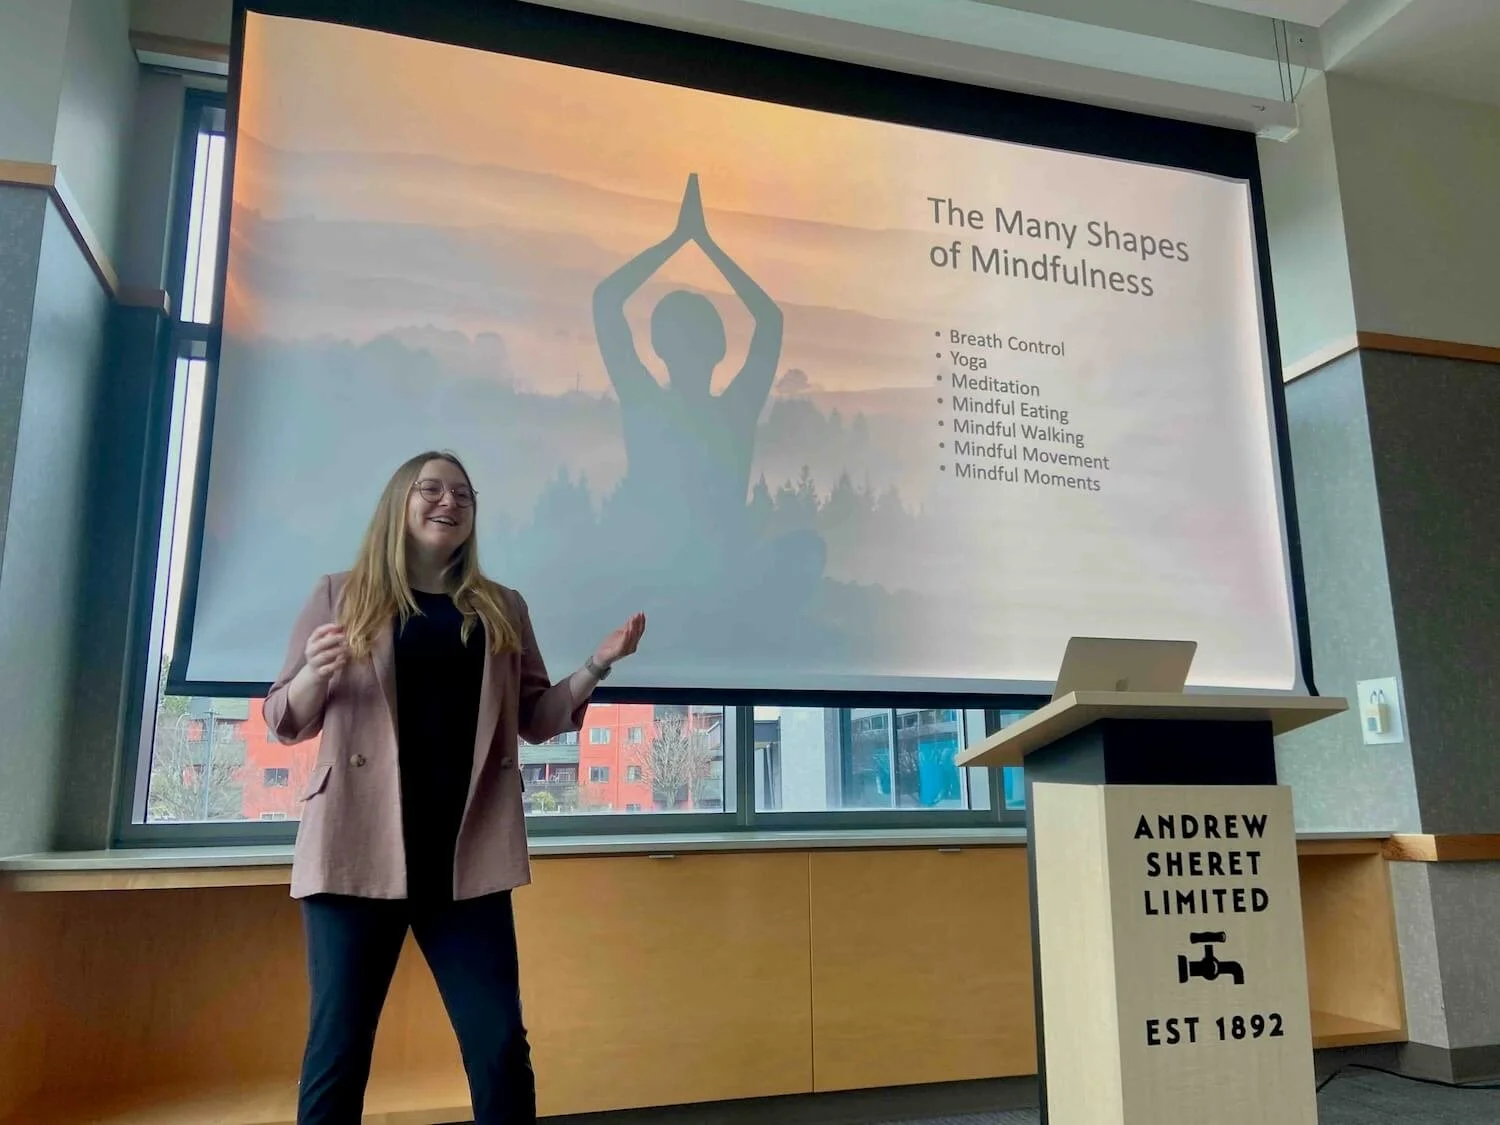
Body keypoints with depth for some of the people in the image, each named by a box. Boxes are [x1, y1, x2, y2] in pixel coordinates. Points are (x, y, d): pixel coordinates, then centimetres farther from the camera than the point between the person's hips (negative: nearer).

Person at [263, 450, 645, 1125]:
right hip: (359, 850, -1)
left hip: (465, 855, 2)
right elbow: (286, 723, 8)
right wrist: (315, 672, -14)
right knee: (339, 1046, 4)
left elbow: (535, 720, 14)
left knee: (500, 1046, 2)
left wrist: (597, 667, -1)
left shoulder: (503, 610, 13)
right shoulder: (342, 595, 8)